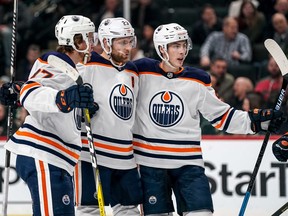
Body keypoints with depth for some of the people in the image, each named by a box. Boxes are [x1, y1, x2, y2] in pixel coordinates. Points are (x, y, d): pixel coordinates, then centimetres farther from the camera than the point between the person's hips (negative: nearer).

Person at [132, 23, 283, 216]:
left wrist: (255, 120, -2)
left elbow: (221, 116, 6)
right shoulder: (141, 72, -3)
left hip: (187, 161, 1)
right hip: (149, 160, -1)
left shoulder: (197, 80, 2)